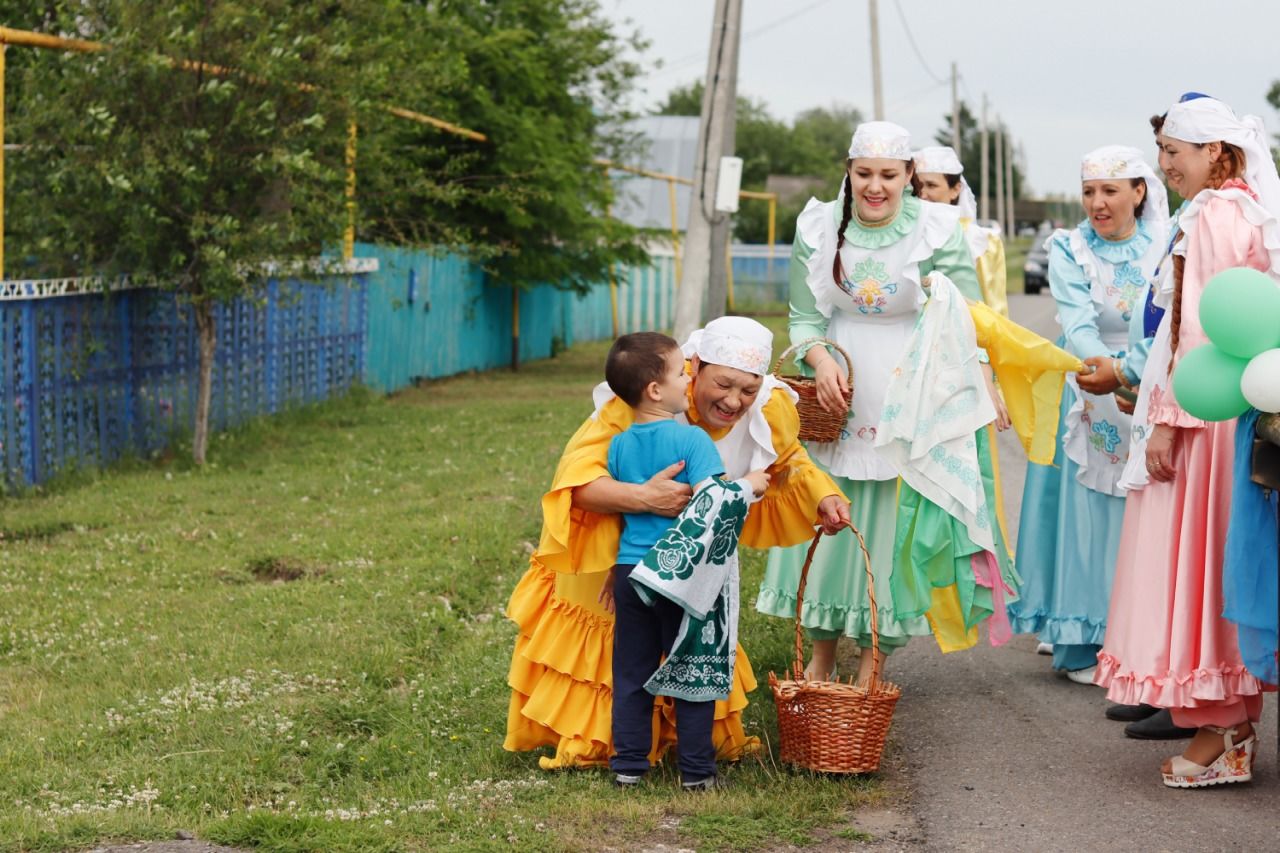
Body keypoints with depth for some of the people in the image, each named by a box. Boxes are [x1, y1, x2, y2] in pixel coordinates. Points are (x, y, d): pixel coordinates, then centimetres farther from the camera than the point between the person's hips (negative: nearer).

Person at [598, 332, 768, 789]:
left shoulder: (618, 445, 5)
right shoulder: (691, 439, -13)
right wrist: (749, 485, -6)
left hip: (631, 568, 5)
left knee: (631, 673, 12)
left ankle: (628, 764, 16)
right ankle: (695, 769, 10)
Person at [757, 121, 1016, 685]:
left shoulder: (937, 231, -8)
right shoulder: (817, 229, -1)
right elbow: (804, 317, 4)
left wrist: (983, 382, -24)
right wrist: (820, 359, -17)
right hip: (839, 399, 2)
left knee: (894, 526, 0)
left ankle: (872, 663, 12)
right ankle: (821, 656, 21)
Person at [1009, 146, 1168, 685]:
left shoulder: (1164, 250, 0)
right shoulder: (1069, 250, 0)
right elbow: (1077, 323, -15)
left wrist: (1123, 371, -29)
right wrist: (1103, 364, -35)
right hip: (1085, 407, -1)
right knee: (1085, 514, -1)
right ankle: (1081, 644, 5)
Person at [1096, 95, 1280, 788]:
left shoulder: (1215, 216, -14)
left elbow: (1202, 330, -19)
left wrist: (1169, 420, -18)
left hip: (1206, 414, -10)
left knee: (1197, 561, -5)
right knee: (1223, 572, 13)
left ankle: (1219, 737, -1)